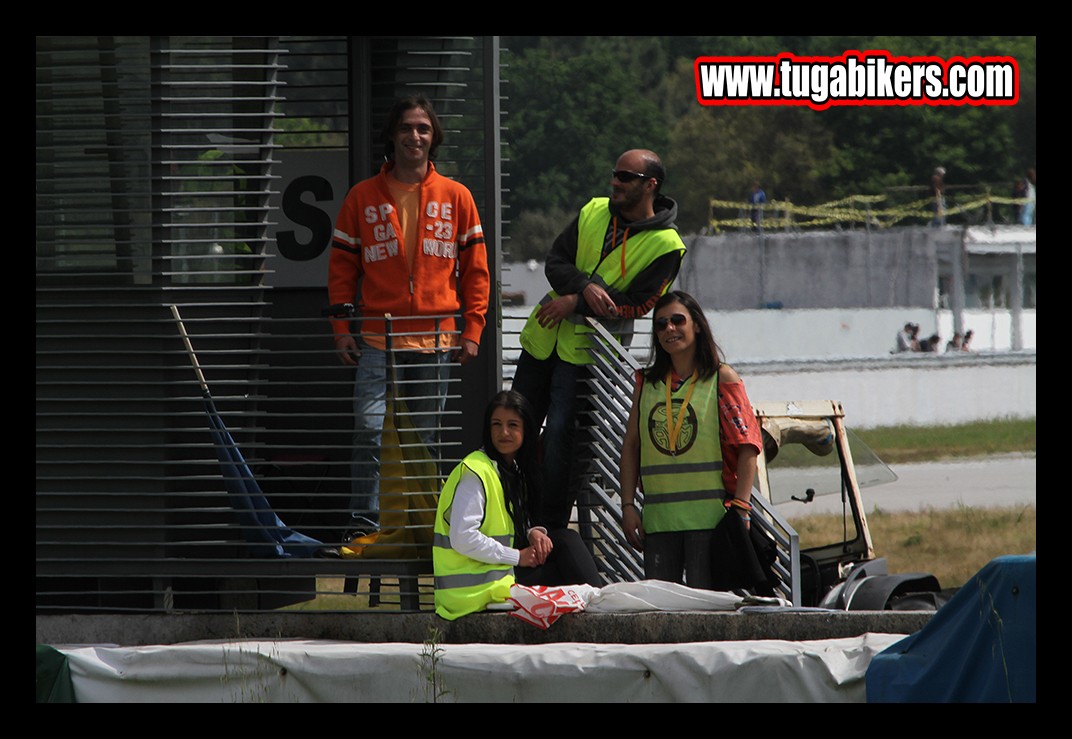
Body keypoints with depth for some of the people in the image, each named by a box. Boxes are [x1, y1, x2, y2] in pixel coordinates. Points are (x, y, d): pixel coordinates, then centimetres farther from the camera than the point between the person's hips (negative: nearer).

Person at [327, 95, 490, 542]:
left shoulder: (456, 197, 9)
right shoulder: (363, 197, 7)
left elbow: (475, 270, 10)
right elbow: (342, 267, 8)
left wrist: (472, 331, 2)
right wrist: (341, 330, 0)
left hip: (436, 338, 1)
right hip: (378, 340, -1)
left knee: (426, 438, 5)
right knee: (371, 427, -16)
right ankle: (364, 523, -15)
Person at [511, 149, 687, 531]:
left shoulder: (665, 247, -10)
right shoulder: (594, 212, 6)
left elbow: (639, 306, -15)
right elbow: (555, 262, 1)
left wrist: (575, 303, -19)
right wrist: (586, 287, -20)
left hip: (586, 352, -5)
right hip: (544, 337, 5)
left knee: (559, 435, -12)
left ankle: (551, 525, -1)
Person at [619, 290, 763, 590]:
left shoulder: (722, 379, 1)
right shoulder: (647, 383, 14)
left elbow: (747, 447, -4)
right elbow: (631, 447, 15)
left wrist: (740, 508, -13)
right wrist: (628, 506, 6)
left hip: (709, 516, -4)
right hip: (658, 517, 4)